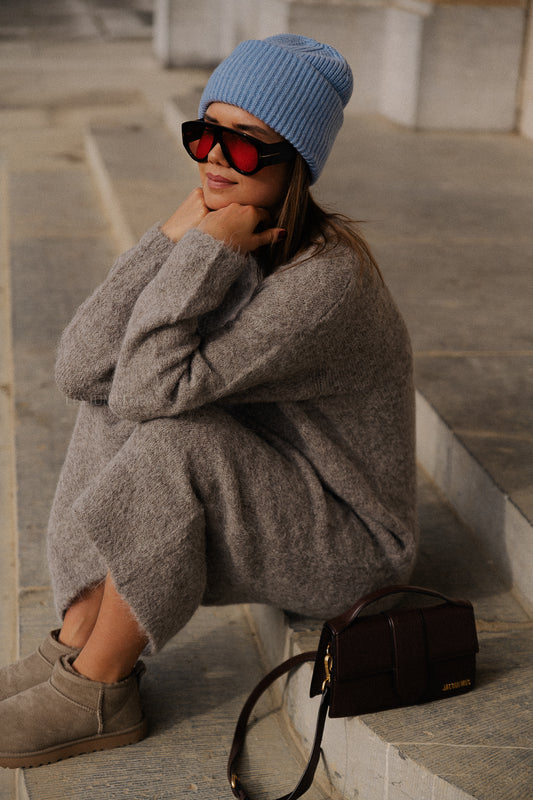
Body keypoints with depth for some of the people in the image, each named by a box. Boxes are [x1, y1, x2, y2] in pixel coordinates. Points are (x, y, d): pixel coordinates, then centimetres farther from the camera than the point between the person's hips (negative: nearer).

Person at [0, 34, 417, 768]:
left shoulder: (325, 281, -29)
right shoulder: (222, 243, -4)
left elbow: (155, 387, -35)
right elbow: (79, 367, -15)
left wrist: (207, 247, -29)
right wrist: (175, 237, -19)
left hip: (345, 544, -8)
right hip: (264, 503, 8)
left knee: (175, 434, -29)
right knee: (114, 400, -6)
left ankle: (97, 693, -12)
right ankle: (80, 640, -5)